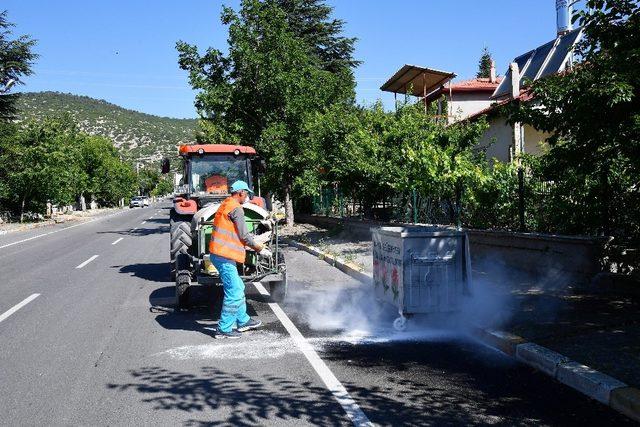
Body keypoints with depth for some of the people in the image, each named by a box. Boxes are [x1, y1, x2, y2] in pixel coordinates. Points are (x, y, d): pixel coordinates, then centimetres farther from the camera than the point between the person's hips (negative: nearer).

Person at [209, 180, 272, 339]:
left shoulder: (225, 205, 18)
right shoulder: (236, 208, -13)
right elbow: (244, 236, -13)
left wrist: (255, 244, 21)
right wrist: (260, 249, -1)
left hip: (220, 254, 11)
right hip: (224, 256, -11)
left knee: (238, 288, 19)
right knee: (234, 292, -5)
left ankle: (243, 321, 29)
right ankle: (224, 329, 1)